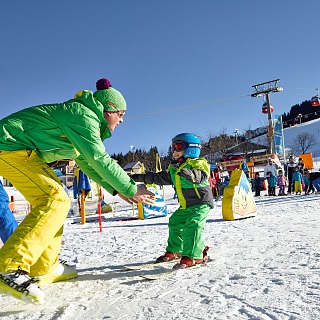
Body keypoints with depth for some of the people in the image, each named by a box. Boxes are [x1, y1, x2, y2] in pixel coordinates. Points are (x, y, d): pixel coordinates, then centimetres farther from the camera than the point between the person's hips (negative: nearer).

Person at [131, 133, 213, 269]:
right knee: (174, 223, 15)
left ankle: (193, 256, -20)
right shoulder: (173, 168, 12)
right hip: (185, 205, 9)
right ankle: (174, 250, 31)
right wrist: (141, 177, 15)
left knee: (192, 226, -23)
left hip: (201, 203, -9)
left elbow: (201, 176, -31)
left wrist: (189, 174, -52)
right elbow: (161, 177, 17)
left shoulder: (197, 163, -13)